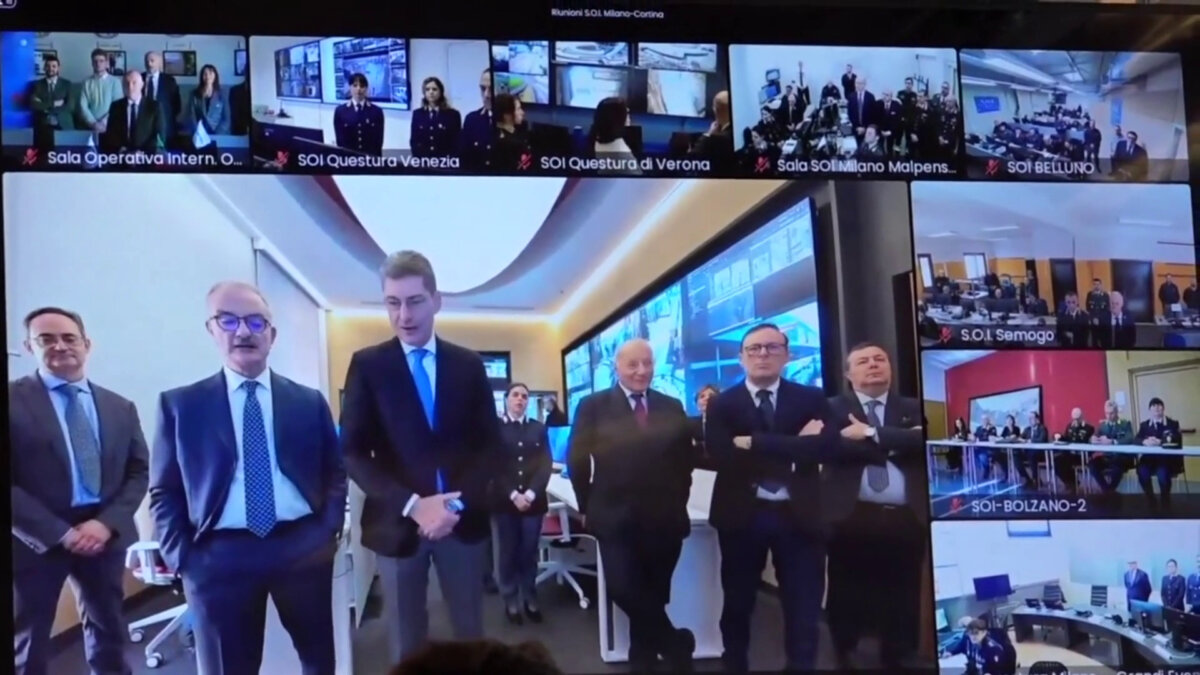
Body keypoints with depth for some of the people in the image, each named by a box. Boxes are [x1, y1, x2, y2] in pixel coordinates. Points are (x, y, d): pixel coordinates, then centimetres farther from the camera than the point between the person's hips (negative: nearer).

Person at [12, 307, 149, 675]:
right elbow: (10, 481, -11)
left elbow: (138, 473, 9)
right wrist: (60, 533, -16)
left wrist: (106, 523, -9)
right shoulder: (13, 400, -5)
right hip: (36, 538, -4)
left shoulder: (121, 408, 12)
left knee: (109, 635, 14)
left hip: (104, 533, 4)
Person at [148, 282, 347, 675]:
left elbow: (335, 472, 14)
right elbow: (164, 491, 4)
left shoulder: (309, 402, 11)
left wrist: (328, 531, -1)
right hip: (220, 557, -2)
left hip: (303, 548, 2)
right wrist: (182, 557, -6)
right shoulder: (180, 405, 5)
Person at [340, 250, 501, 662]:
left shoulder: (469, 365, 7)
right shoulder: (367, 365, 1)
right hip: (398, 522, -1)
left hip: (464, 519, 1)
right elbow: (353, 452, -4)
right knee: (407, 646, 7)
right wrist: (411, 505, -16)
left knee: (470, 636, 9)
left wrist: (460, 503, -11)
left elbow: (490, 444, 5)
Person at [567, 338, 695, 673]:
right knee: (622, 588, -15)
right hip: (616, 519, -2)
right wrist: (588, 507, 2)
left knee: (654, 595, 7)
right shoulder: (593, 406, 1)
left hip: (664, 519, 2)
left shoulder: (672, 408, 8)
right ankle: (675, 643, 1)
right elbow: (577, 460, 3)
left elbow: (685, 460, 13)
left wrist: (678, 502, 6)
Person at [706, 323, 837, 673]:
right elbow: (722, 455, -14)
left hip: (798, 515, 0)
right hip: (742, 515, 0)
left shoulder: (812, 399, 4)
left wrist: (755, 443, -18)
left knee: (803, 609, 4)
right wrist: (793, 448, -16)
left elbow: (827, 446, -14)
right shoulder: (722, 405, 3)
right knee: (738, 604, 13)